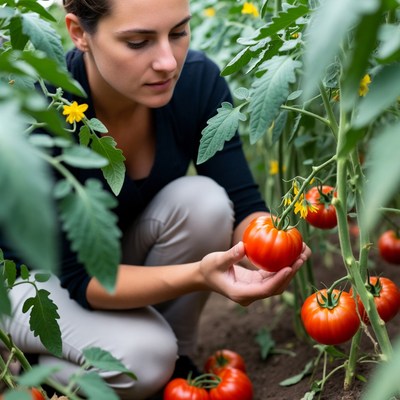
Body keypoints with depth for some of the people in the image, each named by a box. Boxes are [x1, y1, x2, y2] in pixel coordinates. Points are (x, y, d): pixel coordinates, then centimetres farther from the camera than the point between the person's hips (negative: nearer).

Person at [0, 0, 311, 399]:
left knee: (203, 199, -27)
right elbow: (82, 277, -31)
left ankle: (177, 361, -5)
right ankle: (33, 361, 2)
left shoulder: (198, 80, -21)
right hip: (33, 271, -4)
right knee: (142, 358, -31)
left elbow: (243, 204, -20)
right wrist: (197, 275, -47)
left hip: (128, 252, 4)